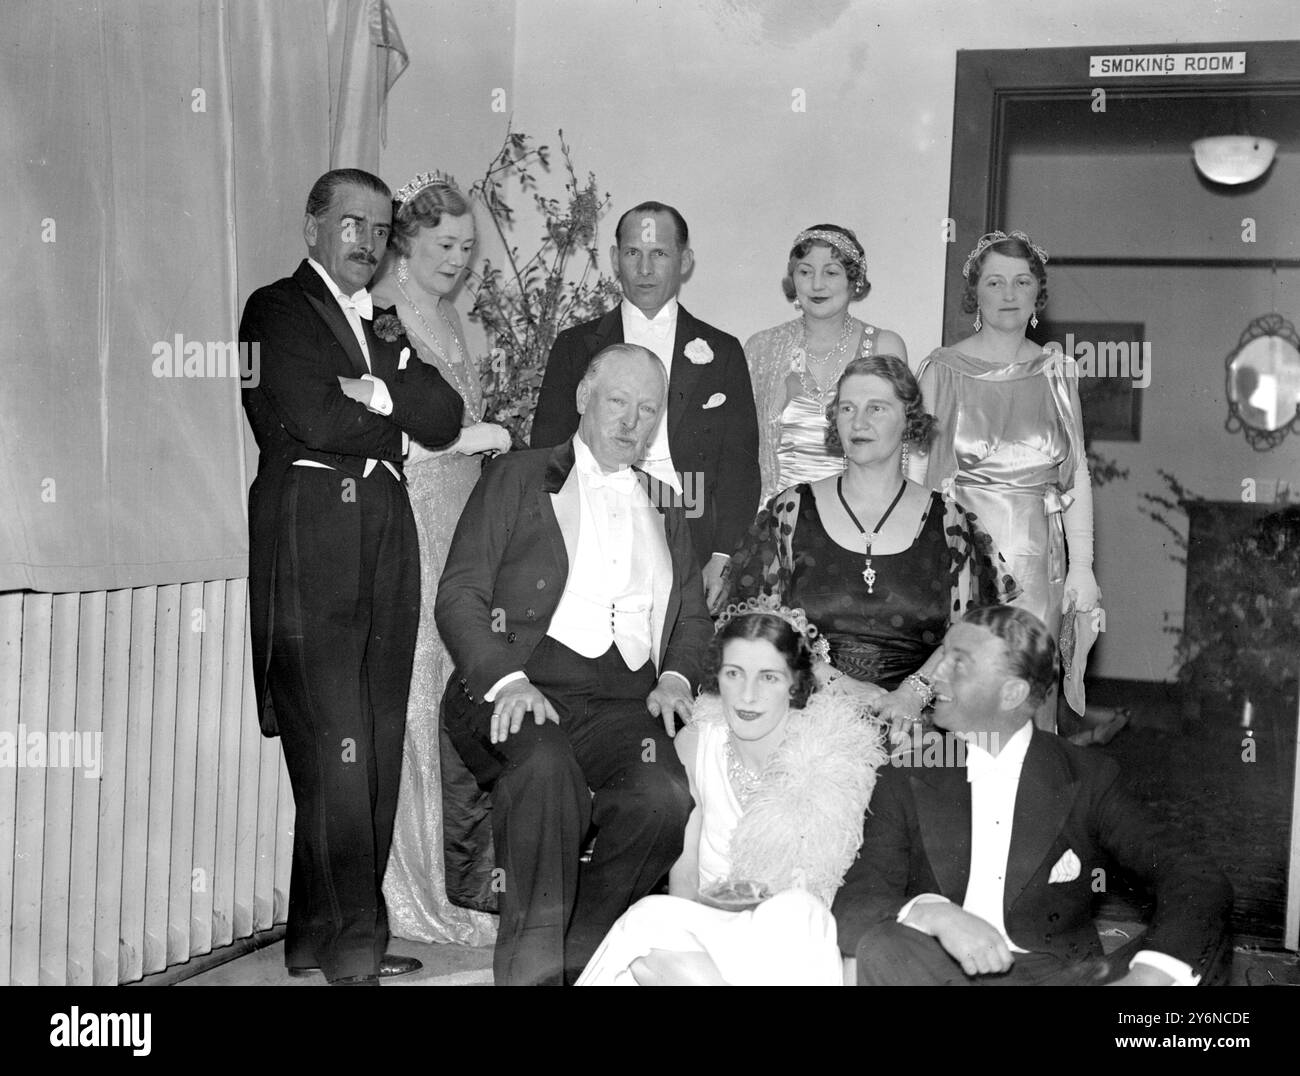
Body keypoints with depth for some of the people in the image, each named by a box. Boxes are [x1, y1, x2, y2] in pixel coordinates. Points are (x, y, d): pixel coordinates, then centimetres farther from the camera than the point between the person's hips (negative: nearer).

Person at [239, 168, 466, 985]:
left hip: (386, 535, 7)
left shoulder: (381, 325, 24)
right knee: (335, 749, -9)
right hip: (310, 533, -7)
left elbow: (446, 418, 10)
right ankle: (349, 947, -4)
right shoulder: (276, 311, 3)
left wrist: (382, 382, -7)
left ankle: (323, 933, 13)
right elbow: (316, 418, -11)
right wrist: (400, 415, 4)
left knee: (378, 750, 5)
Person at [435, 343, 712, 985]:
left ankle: (576, 952, -10)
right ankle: (529, 965, -26)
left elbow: (692, 615, 26)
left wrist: (675, 678, 4)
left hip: (625, 704, 3)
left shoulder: (664, 506, 27)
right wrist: (506, 679, -14)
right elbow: (459, 595, 3)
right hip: (524, 689, -3)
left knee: (666, 799, -28)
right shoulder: (517, 479, 13)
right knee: (544, 765, -37)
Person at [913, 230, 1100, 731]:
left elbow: (1077, 474, 8)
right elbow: (916, 472, 0)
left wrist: (1082, 566, 1)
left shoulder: (1058, 372, 9)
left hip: (1037, 558, 2)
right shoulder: (942, 369, 2)